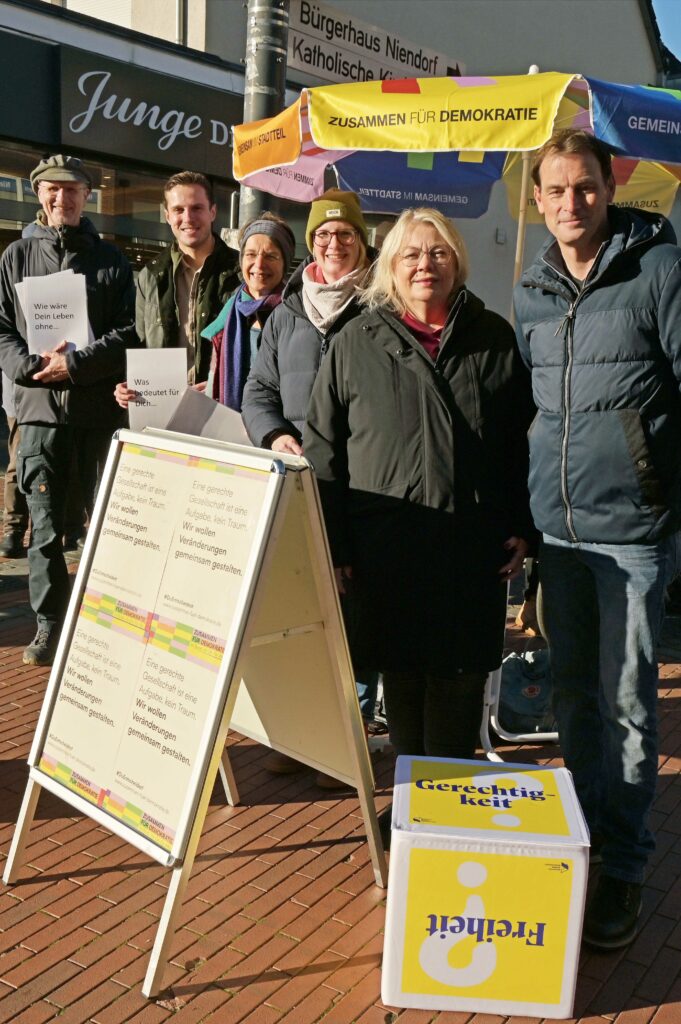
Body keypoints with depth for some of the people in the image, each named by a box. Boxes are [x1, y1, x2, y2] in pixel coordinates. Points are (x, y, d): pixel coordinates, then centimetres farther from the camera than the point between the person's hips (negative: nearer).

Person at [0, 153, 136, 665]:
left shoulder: (111, 259, 9)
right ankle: (50, 624, 15)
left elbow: (129, 333, 0)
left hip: (100, 407, -1)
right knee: (45, 526, 3)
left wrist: (75, 363, -13)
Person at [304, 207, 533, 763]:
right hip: (386, 545, -1)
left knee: (462, 675, 7)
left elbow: (522, 441, 11)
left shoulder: (494, 338, 9)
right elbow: (324, 450, 3)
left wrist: (522, 528, 5)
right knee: (401, 673, 9)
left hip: (474, 548, 1)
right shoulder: (356, 343, 4)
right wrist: (335, 546, -2)